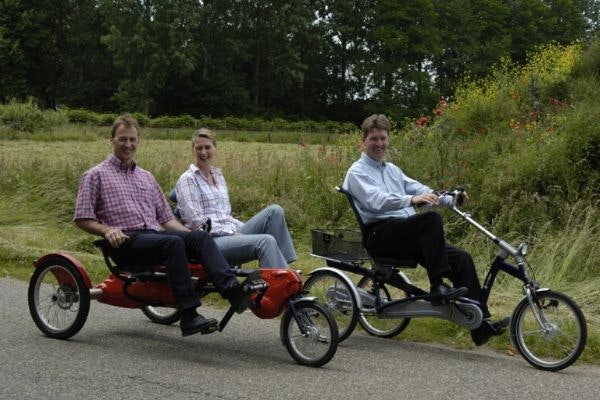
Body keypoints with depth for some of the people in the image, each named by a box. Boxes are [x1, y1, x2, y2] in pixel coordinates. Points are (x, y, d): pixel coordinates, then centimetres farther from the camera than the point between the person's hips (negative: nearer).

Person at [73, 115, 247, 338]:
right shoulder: (96, 175, 11)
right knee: (172, 242, -35)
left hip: (155, 234, 5)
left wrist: (189, 234, 8)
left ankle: (232, 290, -47)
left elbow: (165, 217, 26)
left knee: (201, 237, -24)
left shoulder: (146, 177, 28)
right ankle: (189, 317, -41)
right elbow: (82, 219, 4)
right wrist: (107, 230, -15)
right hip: (125, 242, -5)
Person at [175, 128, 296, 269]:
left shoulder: (218, 175, 20)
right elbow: (197, 222, -12)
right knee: (265, 241, -30)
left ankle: (284, 268, -17)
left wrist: (249, 228, 6)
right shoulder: (187, 179, -3)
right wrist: (232, 234, -16)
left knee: (274, 211, -10)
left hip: (229, 234, 8)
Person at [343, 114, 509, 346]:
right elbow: (376, 200, -19)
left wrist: (450, 199, 0)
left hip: (408, 236, 7)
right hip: (380, 235, -7)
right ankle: (438, 288, -29)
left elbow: (419, 189, 18)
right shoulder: (357, 172, 0)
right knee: (431, 219, -33)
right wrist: (411, 199, -35)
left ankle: (481, 326, -13)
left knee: (461, 258, -11)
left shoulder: (392, 170, 27)